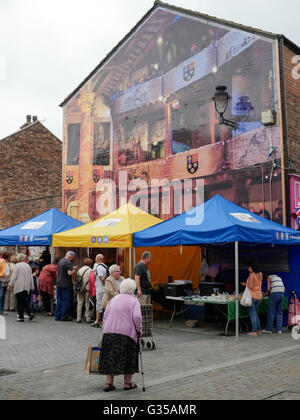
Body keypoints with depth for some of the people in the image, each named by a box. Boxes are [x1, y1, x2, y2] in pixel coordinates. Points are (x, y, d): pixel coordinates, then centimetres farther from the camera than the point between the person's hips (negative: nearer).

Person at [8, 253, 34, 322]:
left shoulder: (17, 265, -6)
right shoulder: (28, 266, 11)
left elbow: (14, 276, -8)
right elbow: (31, 277, 15)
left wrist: (10, 284, 1)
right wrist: (32, 287, 20)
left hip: (19, 287, -5)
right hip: (27, 287, 5)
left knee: (19, 302, 1)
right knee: (24, 301, 14)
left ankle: (21, 317, 2)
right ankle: (30, 312, -3)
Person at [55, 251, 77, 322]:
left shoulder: (60, 261, 13)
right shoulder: (68, 262, -15)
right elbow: (70, 273, -25)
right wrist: (74, 270, -4)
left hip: (59, 284, 8)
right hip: (66, 285, -8)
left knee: (59, 300, 12)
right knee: (65, 300, 0)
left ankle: (57, 316, 16)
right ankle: (64, 316, 4)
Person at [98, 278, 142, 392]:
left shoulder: (113, 299, 16)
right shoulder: (133, 300, -1)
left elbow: (105, 317, 16)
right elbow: (137, 317, -14)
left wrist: (105, 331, 21)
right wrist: (139, 330, -2)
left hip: (109, 332, 4)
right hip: (126, 332, -4)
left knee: (110, 357, 11)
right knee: (127, 357, 10)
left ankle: (108, 383, 12)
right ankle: (127, 383, 18)